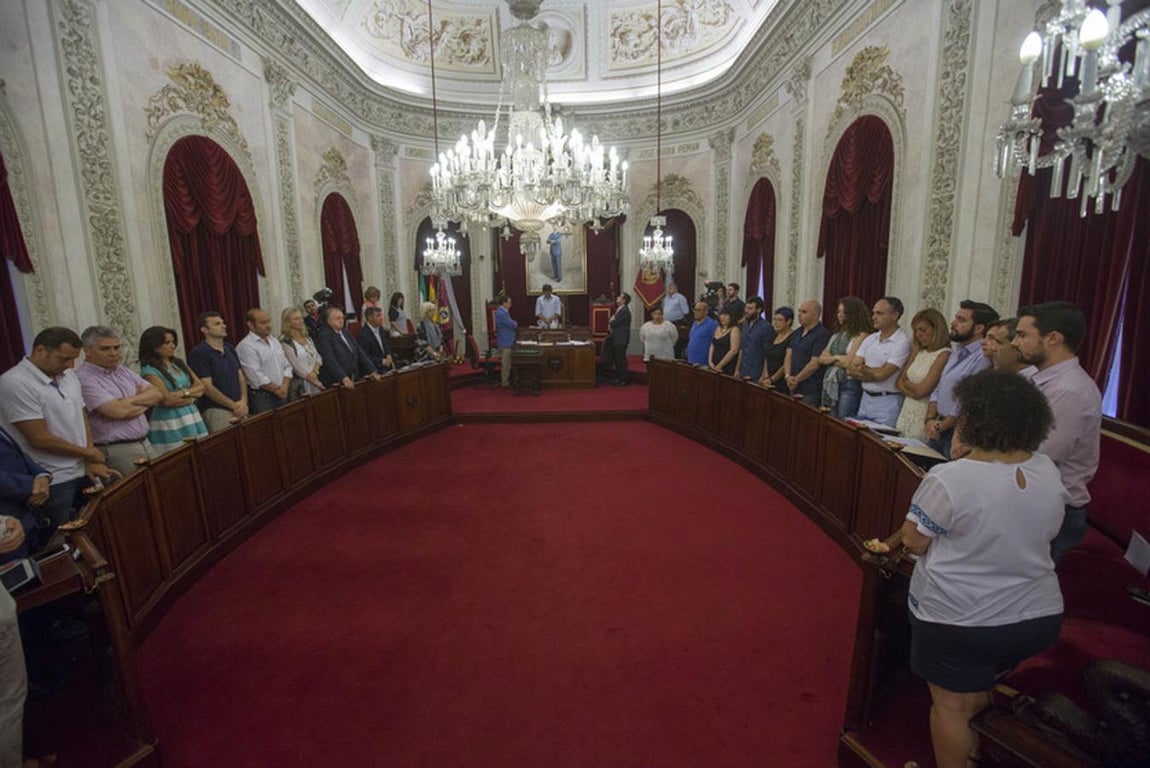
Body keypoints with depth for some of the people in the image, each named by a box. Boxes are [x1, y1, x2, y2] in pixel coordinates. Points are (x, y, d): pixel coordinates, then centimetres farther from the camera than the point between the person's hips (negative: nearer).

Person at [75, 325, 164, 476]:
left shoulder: (124, 371, 13)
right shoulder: (83, 378, -10)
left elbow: (157, 393, 5)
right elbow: (118, 411, -20)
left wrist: (129, 401, -10)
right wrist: (144, 402, -3)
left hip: (146, 444, 7)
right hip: (117, 452, -7)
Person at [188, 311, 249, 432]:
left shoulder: (230, 348, 12)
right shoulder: (199, 354, -8)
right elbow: (207, 387, -12)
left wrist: (243, 402, -2)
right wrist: (234, 405, -10)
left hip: (240, 410, 6)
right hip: (216, 411, -6)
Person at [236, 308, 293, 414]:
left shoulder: (274, 341, 12)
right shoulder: (246, 346, -11)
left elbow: (286, 366, 11)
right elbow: (256, 377, -18)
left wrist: (284, 387, -5)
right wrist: (277, 389, -9)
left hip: (281, 394, 7)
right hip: (261, 397, -7)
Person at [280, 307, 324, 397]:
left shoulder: (307, 337, 13)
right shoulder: (285, 342, -8)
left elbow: (318, 357, 12)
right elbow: (297, 366, -13)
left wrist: (314, 372, -7)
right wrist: (316, 382, -14)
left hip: (315, 379, 6)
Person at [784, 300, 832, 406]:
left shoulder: (822, 334, -11)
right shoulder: (797, 333, 14)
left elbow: (815, 364, -16)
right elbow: (788, 356, 10)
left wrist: (796, 379, -10)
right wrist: (788, 376, -6)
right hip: (793, 388, 7)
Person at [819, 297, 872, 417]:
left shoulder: (861, 335, -9)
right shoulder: (837, 335, 14)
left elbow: (848, 362, -15)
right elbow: (821, 359, 12)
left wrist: (831, 358, 2)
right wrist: (836, 358, -5)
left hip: (849, 385, -7)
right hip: (831, 384, 7)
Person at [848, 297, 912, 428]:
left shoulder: (902, 342, -12)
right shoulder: (870, 339, 9)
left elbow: (881, 374, -19)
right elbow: (850, 370, 2)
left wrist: (862, 368, -3)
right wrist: (873, 374, -13)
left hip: (887, 402, -6)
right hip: (866, 398, 6)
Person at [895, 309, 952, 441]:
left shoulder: (944, 355, -12)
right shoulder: (918, 352, 12)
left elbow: (921, 390, -17)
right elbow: (899, 382, 9)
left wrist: (907, 382, 2)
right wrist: (912, 392, -10)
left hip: (924, 414, -7)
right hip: (907, 411, 7)